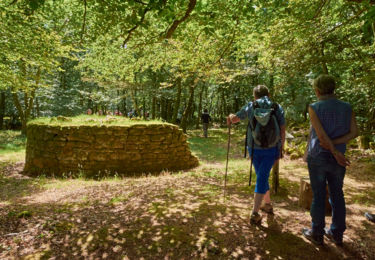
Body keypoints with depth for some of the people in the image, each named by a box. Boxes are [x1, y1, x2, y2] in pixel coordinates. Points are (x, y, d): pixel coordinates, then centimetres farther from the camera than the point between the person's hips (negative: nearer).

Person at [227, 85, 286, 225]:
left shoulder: (250, 107, -2)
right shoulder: (278, 108, 0)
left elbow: (234, 119, 9)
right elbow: (282, 131, -1)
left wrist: (230, 117, 33)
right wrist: (281, 149, 9)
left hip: (254, 149, 1)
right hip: (271, 149, 0)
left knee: (262, 177, 21)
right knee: (262, 178, 3)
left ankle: (268, 204, 36)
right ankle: (255, 214, 2)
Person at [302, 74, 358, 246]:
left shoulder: (314, 108, -12)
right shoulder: (347, 108, 2)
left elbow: (321, 134, -17)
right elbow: (354, 132, -4)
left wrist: (335, 152, -9)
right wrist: (334, 144, -10)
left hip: (317, 158, -4)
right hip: (337, 160, 4)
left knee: (318, 196, 6)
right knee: (337, 195, 15)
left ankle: (317, 234, 20)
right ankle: (336, 234, 28)